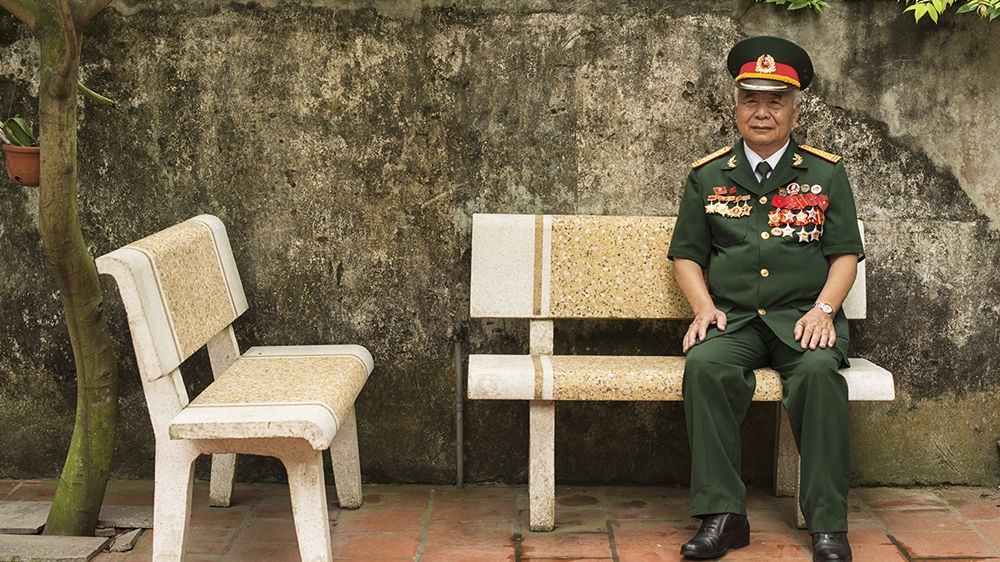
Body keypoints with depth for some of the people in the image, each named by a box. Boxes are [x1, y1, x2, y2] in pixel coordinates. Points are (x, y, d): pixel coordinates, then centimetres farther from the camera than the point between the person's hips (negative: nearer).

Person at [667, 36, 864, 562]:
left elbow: (845, 254, 9)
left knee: (818, 370, -34)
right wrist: (704, 308, -4)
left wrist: (823, 309, -8)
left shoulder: (826, 174, 11)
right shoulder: (708, 176, 13)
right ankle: (722, 514, -26)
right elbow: (686, 254, 14)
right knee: (705, 365, -32)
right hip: (732, 318, 1)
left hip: (804, 316, -1)